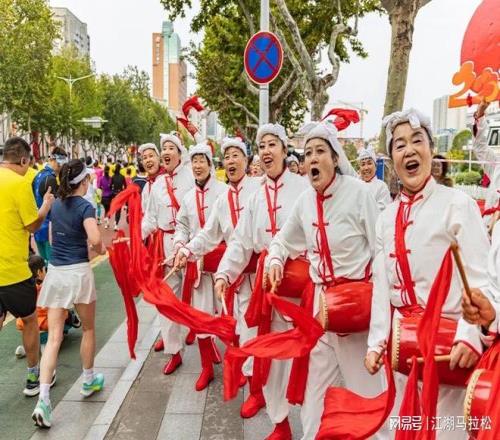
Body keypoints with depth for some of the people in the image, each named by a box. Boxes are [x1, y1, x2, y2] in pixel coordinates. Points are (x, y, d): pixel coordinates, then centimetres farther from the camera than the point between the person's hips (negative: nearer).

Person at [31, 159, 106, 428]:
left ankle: (43, 399, -7)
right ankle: (88, 381, 32)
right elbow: (95, 239, -24)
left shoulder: (56, 204, 8)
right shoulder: (84, 206, -11)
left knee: (54, 337, 2)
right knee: (88, 328, 17)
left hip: (55, 271, 5)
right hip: (78, 272, -5)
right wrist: (101, 250, -4)